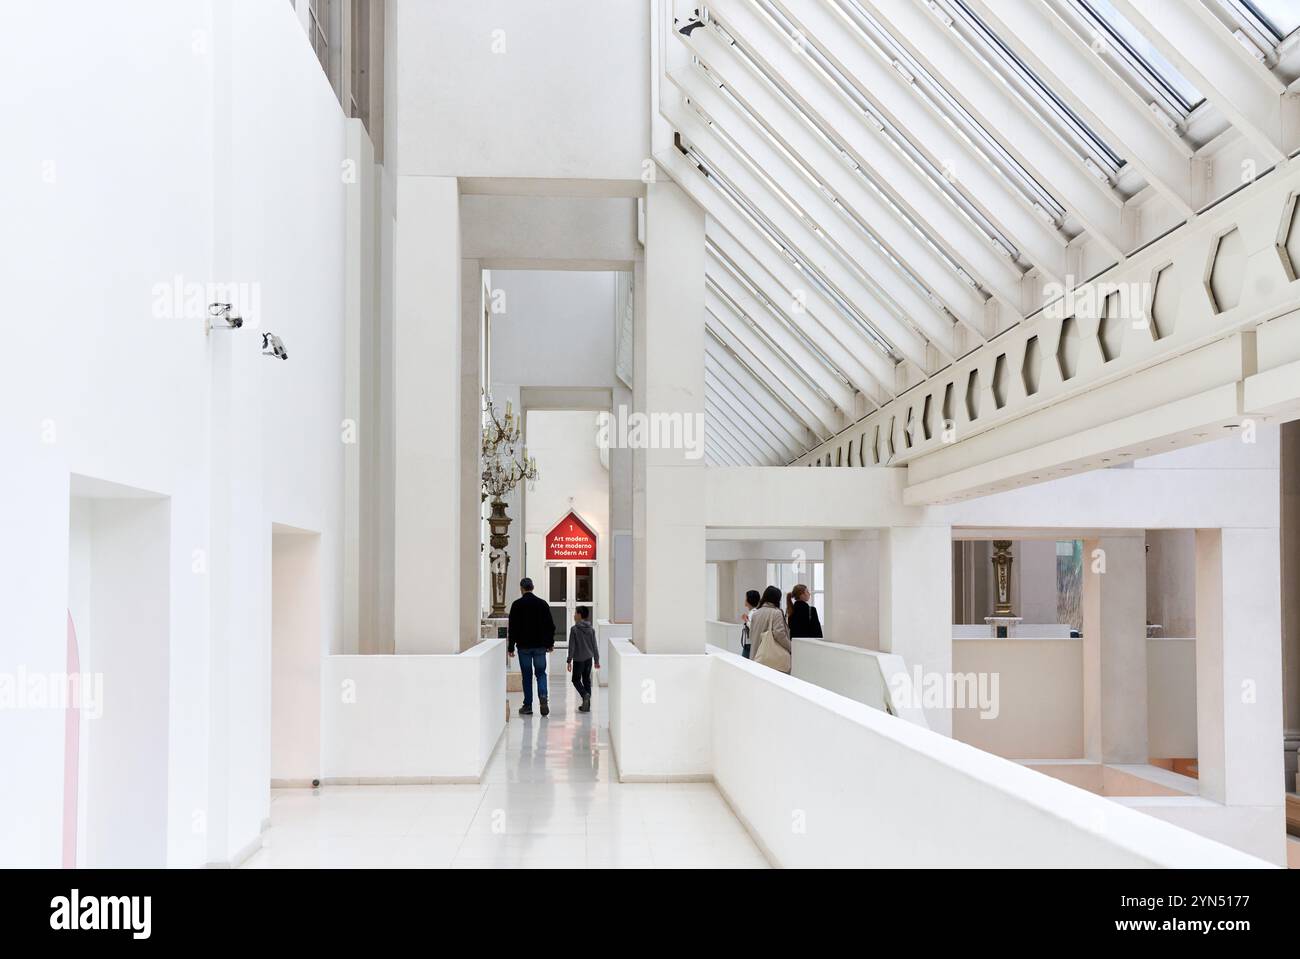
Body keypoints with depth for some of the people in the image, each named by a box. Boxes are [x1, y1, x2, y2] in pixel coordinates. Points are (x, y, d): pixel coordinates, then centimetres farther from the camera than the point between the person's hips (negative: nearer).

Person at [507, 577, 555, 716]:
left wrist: (510, 647, -2)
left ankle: (528, 706, 7)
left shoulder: (517, 605, -5)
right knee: (541, 673, 9)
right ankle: (543, 696, -15)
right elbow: (550, 625, 6)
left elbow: (512, 628, -6)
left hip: (523, 646, -2)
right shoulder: (542, 603, 4)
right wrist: (550, 643, 15)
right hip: (540, 646, 2)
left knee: (527, 675, 5)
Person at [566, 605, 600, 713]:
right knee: (587, 680, 12)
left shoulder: (574, 629, -11)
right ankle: (587, 705, 12)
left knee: (576, 680, 8)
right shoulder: (591, 629, 2)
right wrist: (597, 660, 14)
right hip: (588, 658, 4)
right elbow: (594, 646, 6)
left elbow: (571, 646, -12)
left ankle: (585, 695, -19)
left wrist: (569, 660, -7)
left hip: (578, 659, -4)